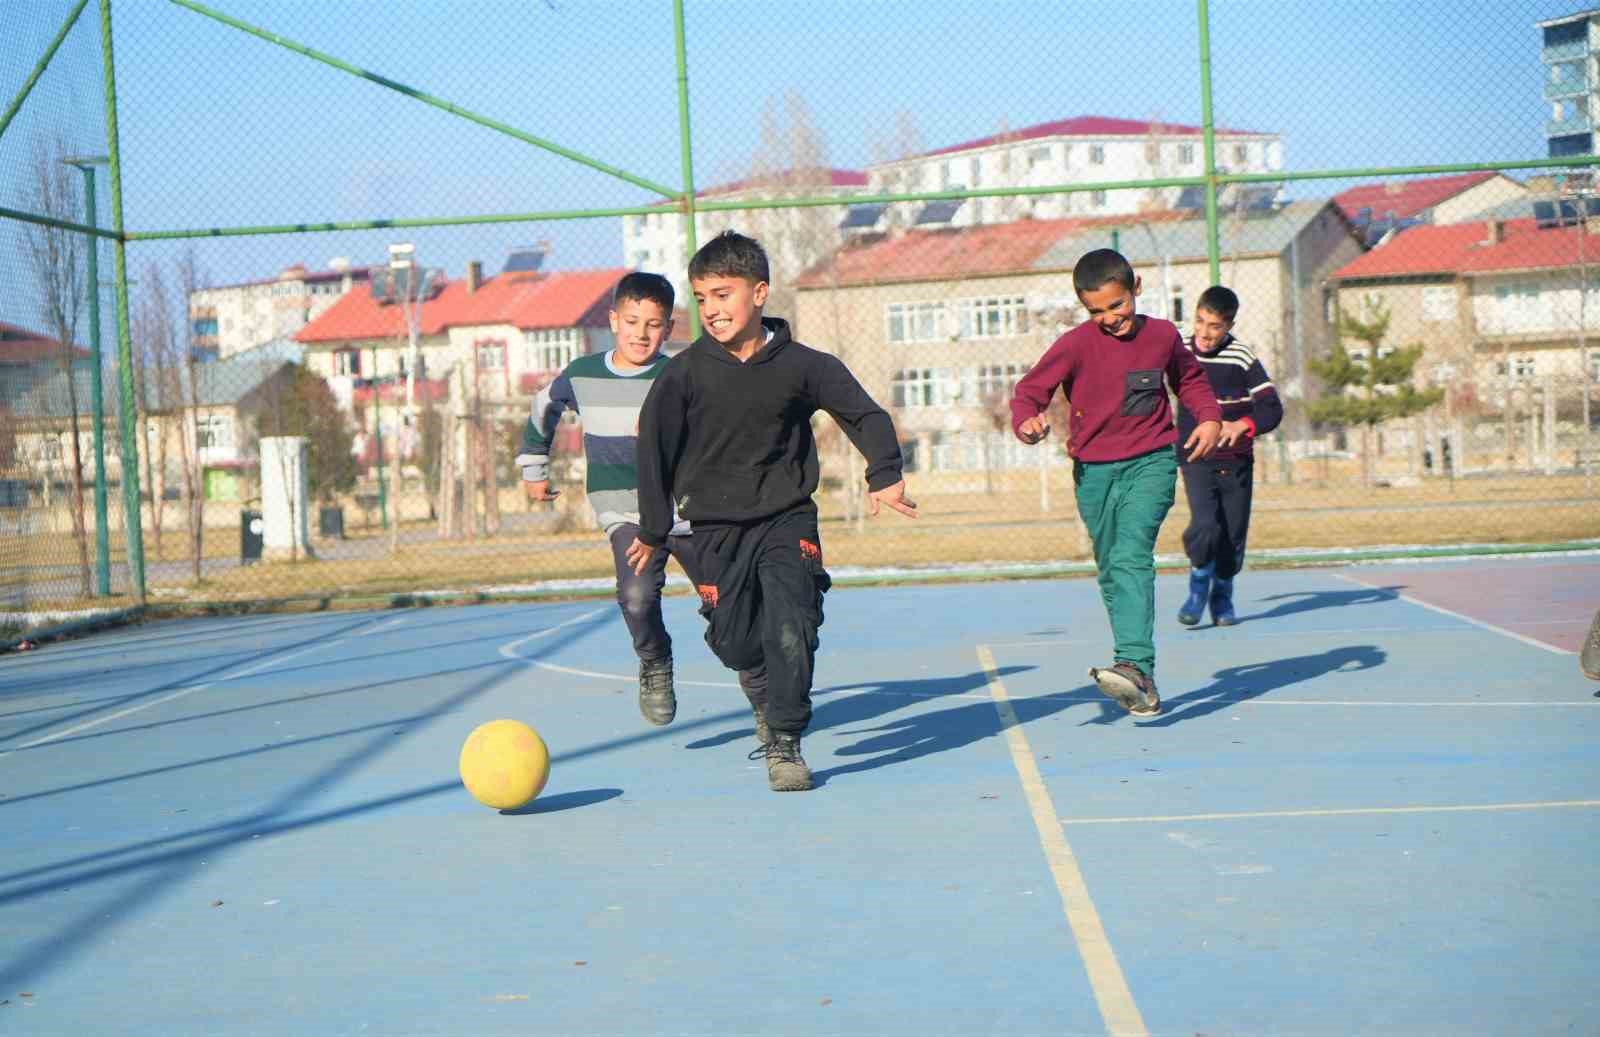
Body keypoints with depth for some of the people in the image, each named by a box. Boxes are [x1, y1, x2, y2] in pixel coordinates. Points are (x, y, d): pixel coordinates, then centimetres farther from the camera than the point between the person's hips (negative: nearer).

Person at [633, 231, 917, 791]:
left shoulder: (800, 365, -5)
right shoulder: (684, 374, -6)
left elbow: (865, 414, 7)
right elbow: (654, 446, 2)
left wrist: (885, 474, -5)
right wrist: (653, 530, 5)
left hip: (788, 520, -1)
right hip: (717, 528, 1)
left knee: (791, 629, -17)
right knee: (735, 641, 1)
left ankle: (784, 743, -2)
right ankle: (767, 696, 37)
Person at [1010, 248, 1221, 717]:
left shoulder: (1163, 336, 3)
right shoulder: (1076, 345, -5)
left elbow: (1190, 379, 23)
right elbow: (1029, 390, -4)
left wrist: (1209, 416, 6)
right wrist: (1028, 422, -26)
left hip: (1151, 462, -1)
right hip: (1095, 471, 2)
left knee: (1131, 558, -23)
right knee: (1112, 573, 7)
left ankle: (1135, 665, -34)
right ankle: (1141, 684, 19)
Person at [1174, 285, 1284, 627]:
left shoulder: (1242, 357, -6)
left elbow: (1272, 408, -10)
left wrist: (1243, 425, -23)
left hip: (1236, 462, 0)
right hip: (1196, 461, 0)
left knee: (1233, 535, 3)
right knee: (1205, 525, -19)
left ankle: (1222, 598, 26)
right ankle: (1199, 586, 6)